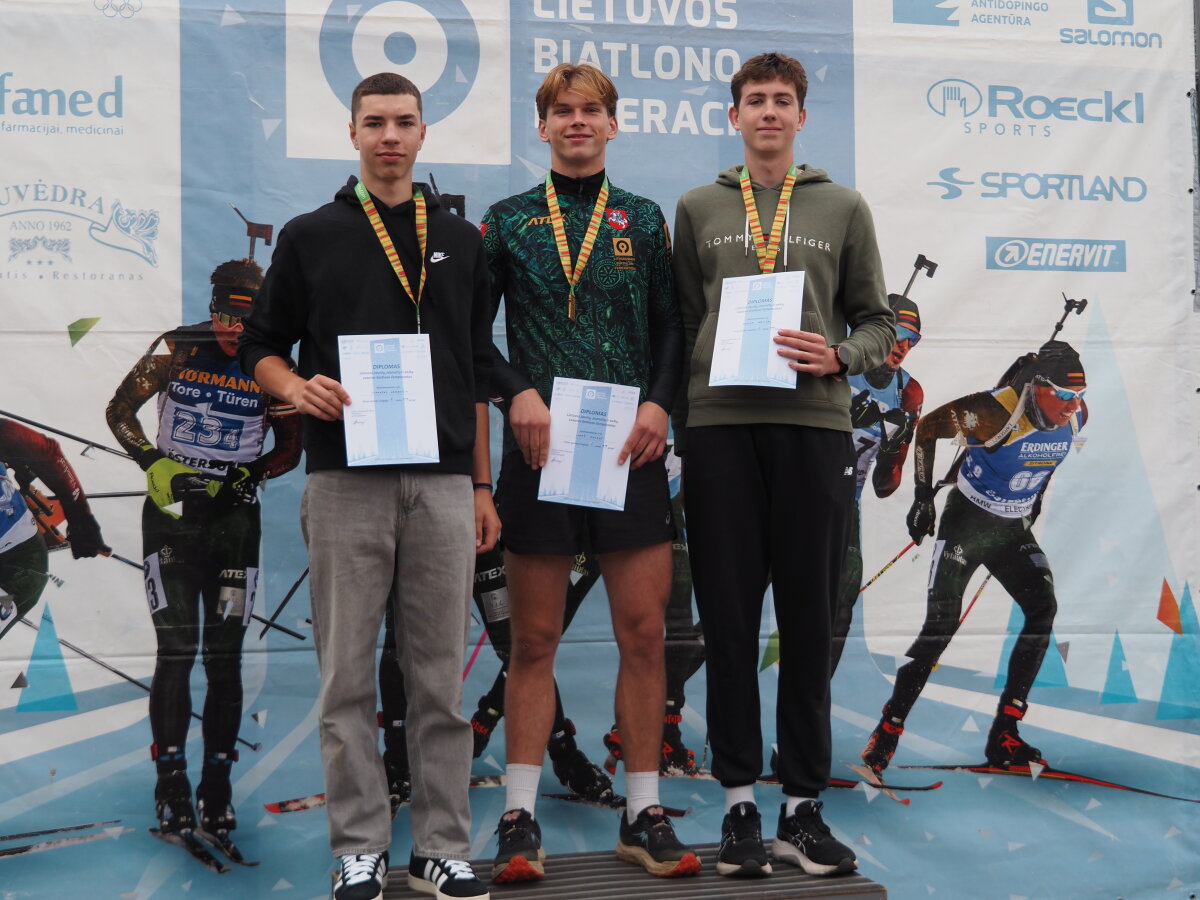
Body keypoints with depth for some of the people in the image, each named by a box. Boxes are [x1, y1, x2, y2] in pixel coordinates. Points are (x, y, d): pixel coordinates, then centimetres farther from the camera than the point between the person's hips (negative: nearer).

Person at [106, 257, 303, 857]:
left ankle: (217, 786, 12)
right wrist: (153, 464, -10)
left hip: (234, 515, 1)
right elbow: (119, 410, 3)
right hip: (171, 508, -1)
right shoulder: (176, 351, -5)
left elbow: (290, 448, 7)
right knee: (177, 647, -7)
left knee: (224, 656, 3)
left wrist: (247, 475, -10)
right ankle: (171, 785, 2)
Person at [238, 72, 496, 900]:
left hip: (443, 482, 2)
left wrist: (482, 484, 9)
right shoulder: (311, 236, 8)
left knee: (441, 675, 5)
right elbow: (262, 345, 11)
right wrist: (298, 387, -12)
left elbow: (478, 373, 14)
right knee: (348, 674, 2)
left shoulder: (462, 241, 13)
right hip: (345, 481, -1)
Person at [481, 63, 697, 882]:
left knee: (644, 632, 1)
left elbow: (671, 327, 10)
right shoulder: (508, 221, 8)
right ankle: (520, 819, 9)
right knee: (534, 639, 2)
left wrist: (660, 402, -6)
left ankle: (645, 815, 12)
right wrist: (518, 392, -9)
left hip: (630, 448, 2)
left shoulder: (643, 220, 12)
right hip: (539, 446, -1)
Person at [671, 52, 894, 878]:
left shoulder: (843, 209, 12)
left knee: (808, 623, 3)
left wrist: (839, 357, -10)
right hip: (721, 424, 0)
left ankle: (804, 806, 12)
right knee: (730, 621, 2)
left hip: (814, 425, 0)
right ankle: (740, 803, 11)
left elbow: (878, 323, 12)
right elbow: (680, 325, 11)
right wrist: (680, 425, 3)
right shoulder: (698, 210, 13)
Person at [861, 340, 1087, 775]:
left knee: (1043, 610, -8)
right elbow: (926, 428, -13)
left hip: (1013, 528, 6)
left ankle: (1004, 736, -2)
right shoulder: (996, 412, -26)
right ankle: (888, 730, -3)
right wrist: (922, 497, -11)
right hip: (967, 521, -6)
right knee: (942, 624, -14)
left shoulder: (1076, 416, -7)